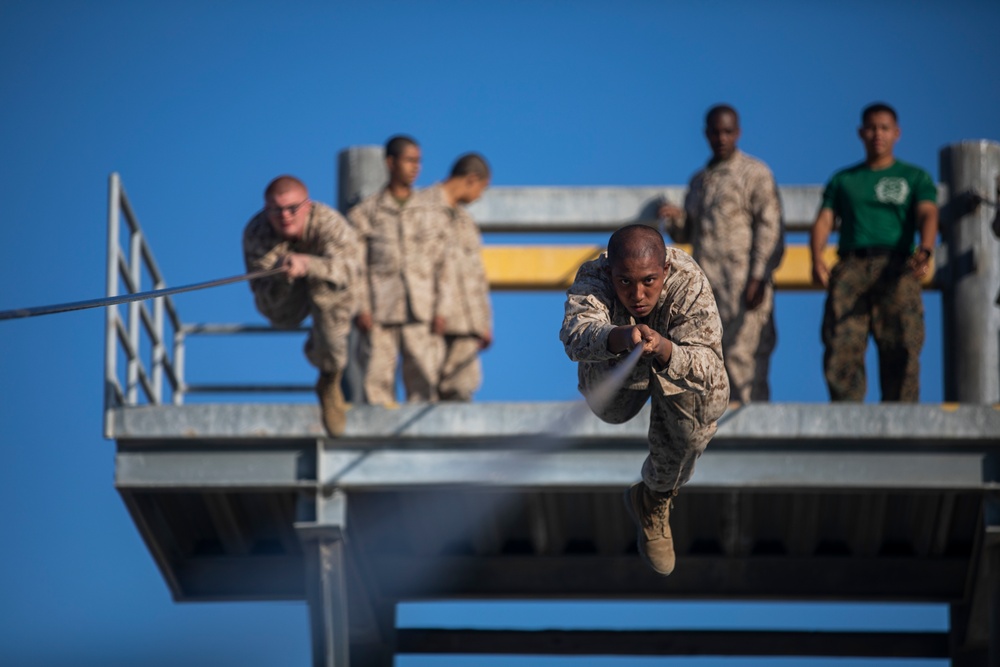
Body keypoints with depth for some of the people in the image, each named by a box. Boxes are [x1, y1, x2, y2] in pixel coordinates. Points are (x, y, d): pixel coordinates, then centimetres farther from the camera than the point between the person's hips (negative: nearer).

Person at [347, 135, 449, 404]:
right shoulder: (365, 213, 9)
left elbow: (442, 263, 9)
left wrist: (442, 310, -1)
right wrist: (360, 308, -6)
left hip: (422, 311, 1)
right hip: (379, 313, -1)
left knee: (424, 382, -4)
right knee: (377, 381, -4)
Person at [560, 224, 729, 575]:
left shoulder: (689, 283, -36)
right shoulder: (593, 277, -35)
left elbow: (707, 366, -45)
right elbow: (575, 334, -55)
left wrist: (664, 350, -67)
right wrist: (621, 337, -77)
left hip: (677, 359, 1)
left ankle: (655, 498, 4)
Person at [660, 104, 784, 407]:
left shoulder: (755, 173, 2)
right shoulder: (699, 181, 22)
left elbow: (770, 228, -6)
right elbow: (688, 234, 27)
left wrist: (758, 278, -16)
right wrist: (675, 220, 3)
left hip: (741, 283, -6)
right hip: (704, 286, 6)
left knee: (743, 359, -11)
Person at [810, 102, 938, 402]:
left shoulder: (915, 177, 18)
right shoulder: (843, 180, 25)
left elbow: (928, 215, 0)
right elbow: (823, 222, 12)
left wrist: (925, 251, -23)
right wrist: (817, 259, -10)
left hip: (895, 268, -2)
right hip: (851, 267, 2)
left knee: (901, 349, -15)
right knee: (841, 347, -15)